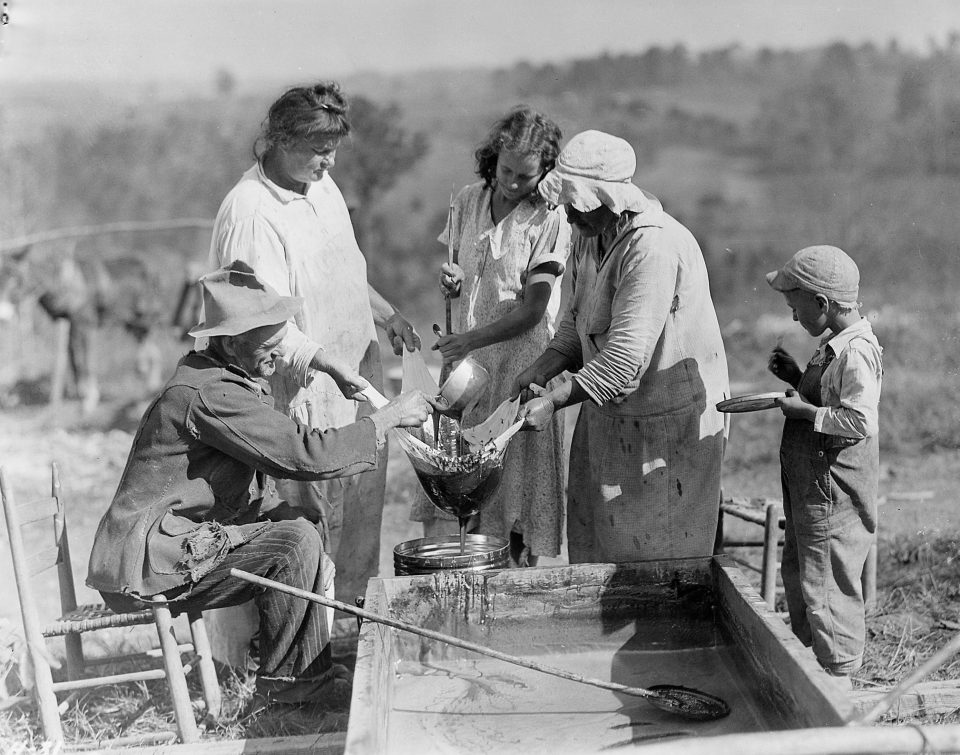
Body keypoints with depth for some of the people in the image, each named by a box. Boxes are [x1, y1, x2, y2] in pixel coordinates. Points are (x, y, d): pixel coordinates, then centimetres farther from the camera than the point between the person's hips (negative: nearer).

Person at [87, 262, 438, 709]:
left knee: (298, 518, 8)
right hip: (150, 565, -10)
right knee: (295, 542, -19)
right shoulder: (207, 394, -22)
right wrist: (390, 418, -18)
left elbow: (288, 450, 14)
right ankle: (290, 677, -3)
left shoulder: (232, 378, 12)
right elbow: (303, 454, -26)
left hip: (172, 539, 10)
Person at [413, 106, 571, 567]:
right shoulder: (468, 201, 6)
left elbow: (532, 309, -13)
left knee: (518, 474, 1)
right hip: (467, 357, 5)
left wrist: (470, 339, -20)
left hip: (521, 360, -5)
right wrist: (450, 282, -7)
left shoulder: (549, 219, -11)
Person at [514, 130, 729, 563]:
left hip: (668, 420, -8)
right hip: (609, 412, 8)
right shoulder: (588, 234, 1)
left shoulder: (654, 248, -28)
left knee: (655, 558, 4)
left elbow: (625, 357, -31)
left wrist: (553, 401, -28)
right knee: (592, 537, 15)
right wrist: (542, 369, -4)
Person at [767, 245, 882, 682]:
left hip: (832, 489, -11)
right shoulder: (836, 345, 10)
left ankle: (839, 674, 13)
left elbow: (859, 420, -30)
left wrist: (804, 411, -21)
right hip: (810, 484, 11)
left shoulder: (855, 353, -21)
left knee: (826, 582, 0)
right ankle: (809, 656, 35)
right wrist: (796, 378, 8)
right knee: (798, 573, 21)